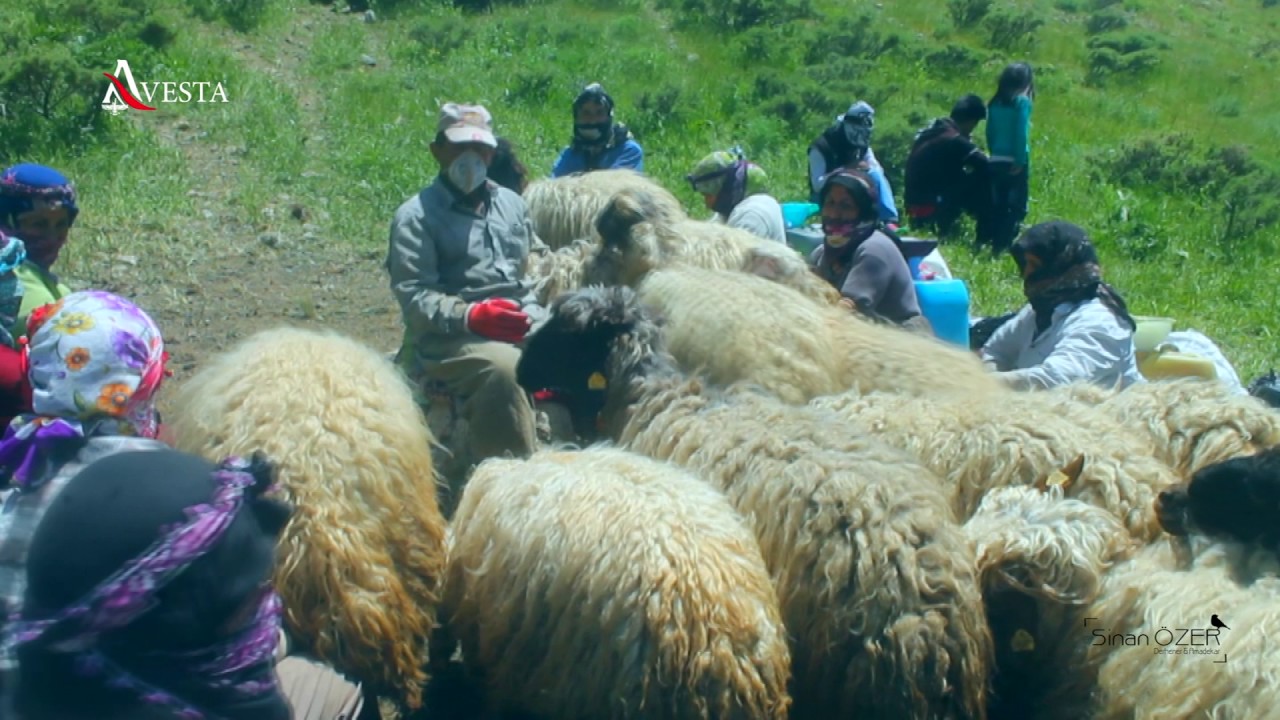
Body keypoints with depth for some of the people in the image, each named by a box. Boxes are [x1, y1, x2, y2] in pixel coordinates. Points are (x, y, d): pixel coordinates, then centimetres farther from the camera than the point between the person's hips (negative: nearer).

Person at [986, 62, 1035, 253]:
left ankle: (997, 243, 14)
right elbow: (1021, 133, -14)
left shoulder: (994, 103, 8)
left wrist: (993, 154, 15)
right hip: (1015, 161, -6)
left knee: (998, 204, 12)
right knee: (1017, 206, -3)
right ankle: (1008, 243, -9)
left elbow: (989, 132, 10)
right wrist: (1020, 161, -12)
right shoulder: (1022, 101, -9)